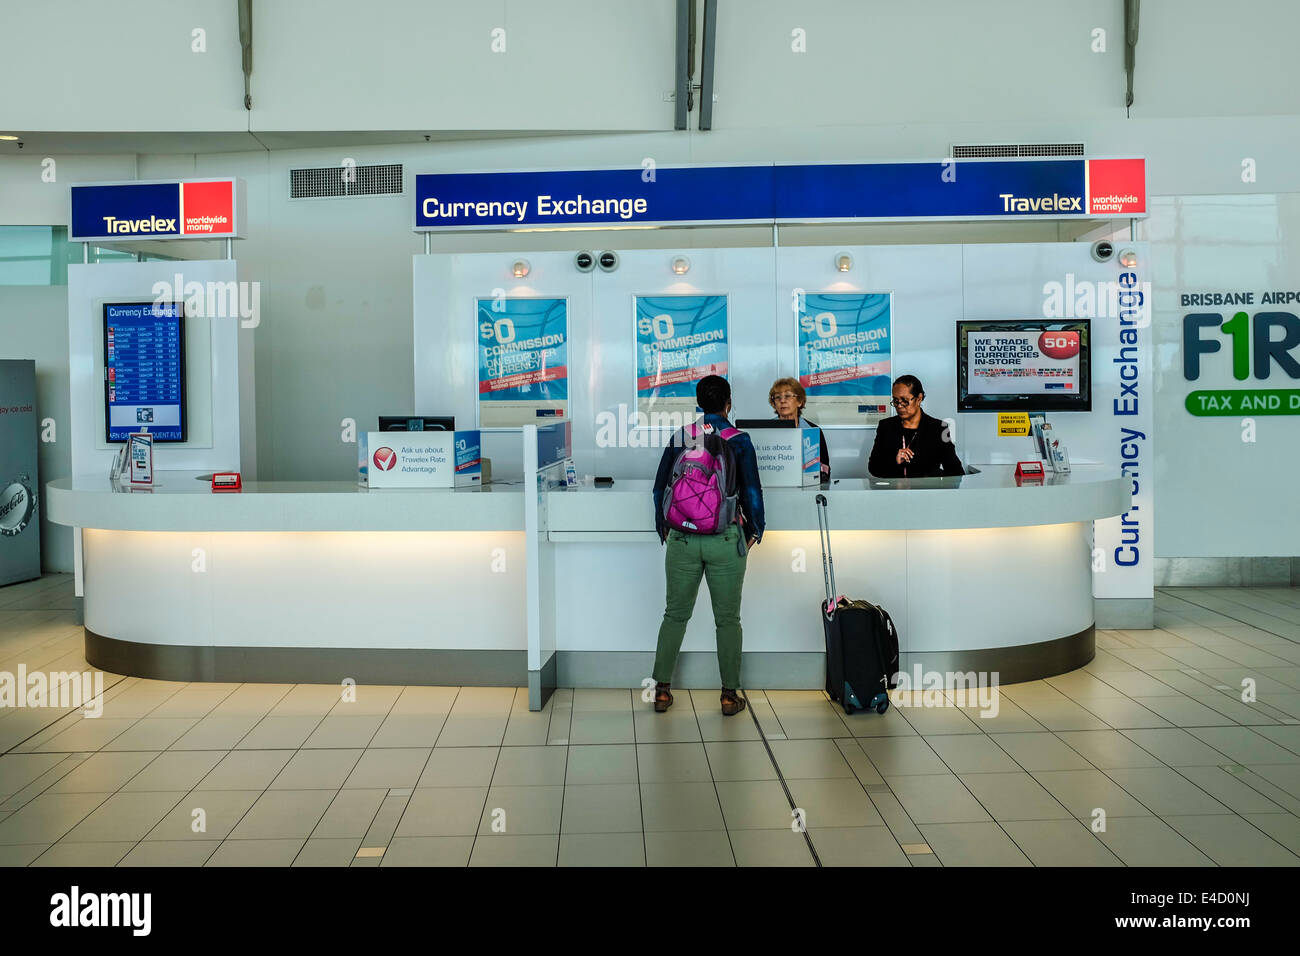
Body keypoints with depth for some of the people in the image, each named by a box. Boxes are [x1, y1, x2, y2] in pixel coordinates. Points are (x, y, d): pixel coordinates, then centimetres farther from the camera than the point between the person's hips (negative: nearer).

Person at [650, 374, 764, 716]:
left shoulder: (680, 438, 1)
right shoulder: (739, 441, -5)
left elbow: (660, 489, 6)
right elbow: (752, 492, -3)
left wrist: (663, 529, 19)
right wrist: (755, 531, 12)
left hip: (682, 539, 2)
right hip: (726, 541, -2)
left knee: (675, 614, 12)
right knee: (728, 619, 8)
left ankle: (662, 690, 14)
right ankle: (730, 695, 12)